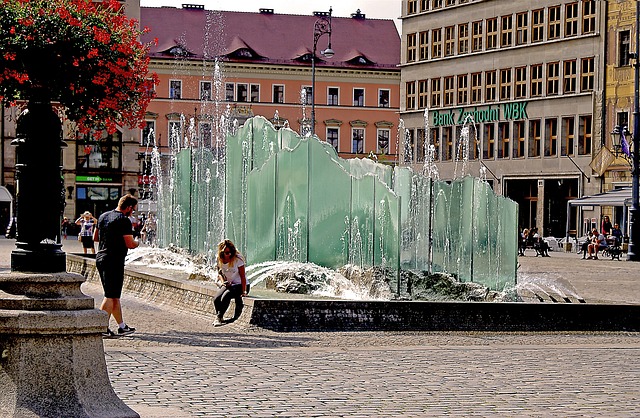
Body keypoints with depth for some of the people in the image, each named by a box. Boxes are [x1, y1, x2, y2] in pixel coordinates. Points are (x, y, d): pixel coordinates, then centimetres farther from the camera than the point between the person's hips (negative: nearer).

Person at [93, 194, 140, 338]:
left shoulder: (103, 216, 13)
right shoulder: (124, 220, -13)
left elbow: (95, 237, 21)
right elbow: (130, 244, -15)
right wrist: (136, 243, 6)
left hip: (100, 258, 9)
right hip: (114, 261, -9)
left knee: (114, 295, 15)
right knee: (111, 295, -4)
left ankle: (122, 326, 21)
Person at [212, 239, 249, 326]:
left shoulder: (237, 258, -17)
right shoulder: (218, 259, -3)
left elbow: (242, 276, -14)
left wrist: (243, 291, -19)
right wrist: (223, 282, -8)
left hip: (240, 285, -4)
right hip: (228, 285, 4)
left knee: (226, 296, -32)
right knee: (216, 300, -23)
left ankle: (219, 317, -18)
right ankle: (218, 316, -3)